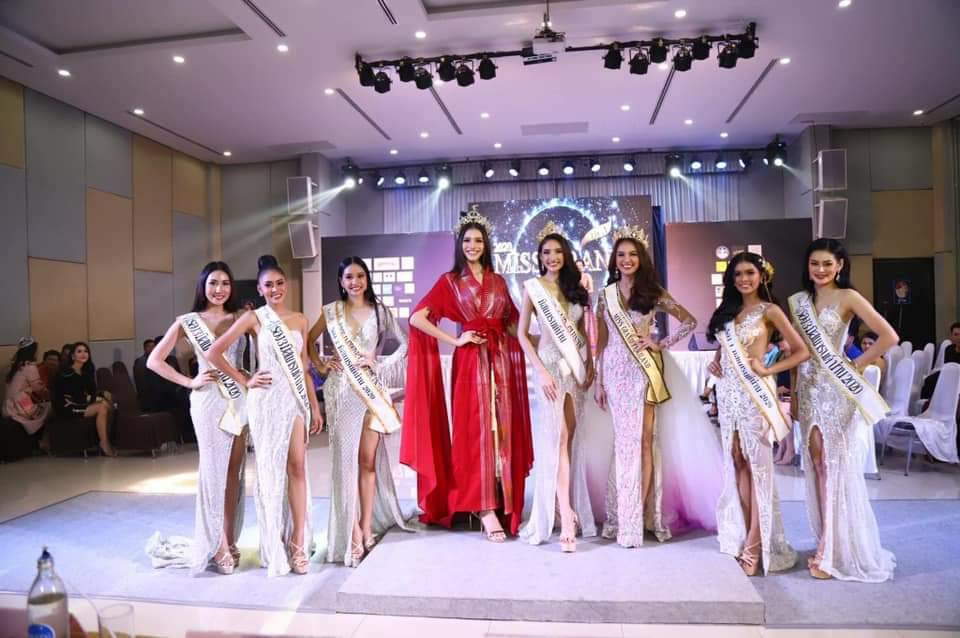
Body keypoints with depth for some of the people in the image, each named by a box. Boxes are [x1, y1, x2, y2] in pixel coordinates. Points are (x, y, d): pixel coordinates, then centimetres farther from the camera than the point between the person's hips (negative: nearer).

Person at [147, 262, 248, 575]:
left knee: (234, 471, 8)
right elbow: (154, 361, 2)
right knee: (214, 471, 0)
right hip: (209, 400, -3)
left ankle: (229, 541, 19)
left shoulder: (240, 318, 8)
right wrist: (190, 382, -3)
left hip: (240, 398, 3)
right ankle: (217, 545, 11)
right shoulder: (188, 322, 1)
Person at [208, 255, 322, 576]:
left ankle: (298, 541, 11)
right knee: (271, 469, 4)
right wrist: (245, 381, -4)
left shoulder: (299, 319, 9)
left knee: (297, 467, 3)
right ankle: (275, 546, 17)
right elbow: (214, 352, -5)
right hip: (267, 399, -3)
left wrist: (315, 406, 9)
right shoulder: (253, 318, -3)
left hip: (296, 399, 3)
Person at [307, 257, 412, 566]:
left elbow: (404, 343, 4)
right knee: (346, 458, -3)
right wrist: (321, 366, 3)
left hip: (372, 388, 0)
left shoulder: (380, 311, 6)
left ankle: (367, 526, 11)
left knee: (368, 460, 2)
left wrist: (380, 364, -6)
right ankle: (352, 530, 2)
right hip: (341, 390, 0)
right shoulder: (331, 311, 6)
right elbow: (308, 341, 17)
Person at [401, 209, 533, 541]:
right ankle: (485, 509, -2)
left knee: (502, 430, 5)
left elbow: (512, 322, 19)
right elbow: (416, 318, -5)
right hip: (470, 362, -4)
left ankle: (503, 501, 15)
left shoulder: (498, 281, 15)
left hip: (501, 360, 4)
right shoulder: (449, 281, 4)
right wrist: (454, 340, -8)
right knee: (475, 431, -5)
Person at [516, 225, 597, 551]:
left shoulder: (577, 288, 10)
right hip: (550, 364, -4)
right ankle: (567, 518, -8)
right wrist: (541, 371, -12)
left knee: (572, 439, 5)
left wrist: (590, 365, 3)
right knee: (558, 438, -8)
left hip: (576, 364, 4)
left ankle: (567, 512, 15)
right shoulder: (533, 288, -1)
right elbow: (522, 334, -4)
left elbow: (584, 332, 15)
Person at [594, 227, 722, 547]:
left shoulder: (653, 292, 0)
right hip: (615, 371, 2)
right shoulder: (606, 294, 7)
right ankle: (625, 515, 17)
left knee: (643, 440, -1)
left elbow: (689, 321, 3)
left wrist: (661, 344, -8)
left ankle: (638, 516, 7)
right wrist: (599, 381, 6)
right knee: (624, 442, 7)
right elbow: (602, 341, 9)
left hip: (644, 370, -2)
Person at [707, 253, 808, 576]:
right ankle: (742, 535, 18)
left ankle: (754, 546, 4)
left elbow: (801, 351, -3)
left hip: (755, 392, -6)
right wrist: (715, 362, 7)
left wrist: (768, 369, -13)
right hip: (728, 392, 6)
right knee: (737, 462, 8)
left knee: (757, 464, -2)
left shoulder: (769, 311, -3)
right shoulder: (728, 310, 14)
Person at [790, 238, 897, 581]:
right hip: (808, 387, 5)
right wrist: (792, 391, 6)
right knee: (817, 463, 8)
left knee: (836, 463, -1)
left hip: (836, 388, -5)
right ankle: (828, 545, 19)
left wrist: (856, 365, -10)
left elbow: (888, 336, -12)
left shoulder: (848, 297, -5)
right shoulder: (797, 301, 9)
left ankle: (836, 552, 7)